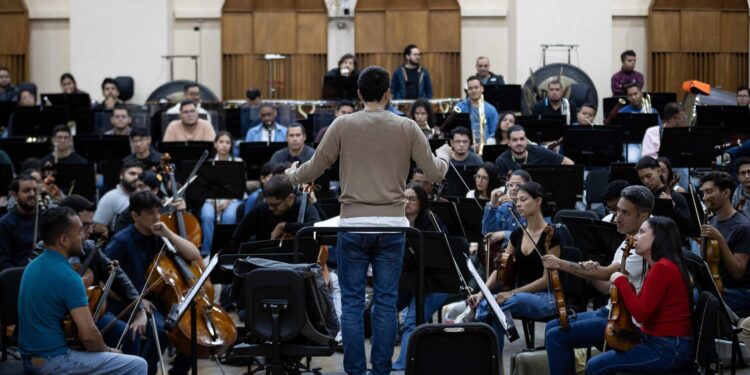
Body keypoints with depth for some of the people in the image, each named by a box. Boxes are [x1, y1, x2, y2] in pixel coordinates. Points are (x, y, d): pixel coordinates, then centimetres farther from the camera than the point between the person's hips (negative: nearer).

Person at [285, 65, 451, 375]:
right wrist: (444, 153, 25)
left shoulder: (343, 125, -3)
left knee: (352, 302, 5)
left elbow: (314, 169, 3)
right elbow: (435, 173, 3)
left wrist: (292, 175, 25)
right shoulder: (407, 128, 0)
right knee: (386, 302, 7)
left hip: (353, 224, -1)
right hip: (391, 225, 1)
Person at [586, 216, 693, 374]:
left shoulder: (662, 268, -17)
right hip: (662, 344, 10)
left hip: (668, 350, -10)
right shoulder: (663, 266, 16)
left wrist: (621, 281, -10)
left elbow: (641, 314, -20)